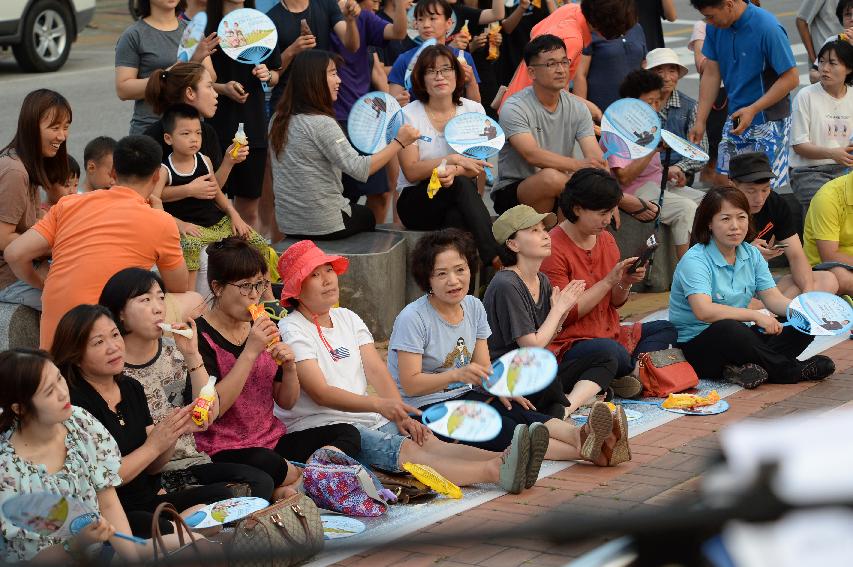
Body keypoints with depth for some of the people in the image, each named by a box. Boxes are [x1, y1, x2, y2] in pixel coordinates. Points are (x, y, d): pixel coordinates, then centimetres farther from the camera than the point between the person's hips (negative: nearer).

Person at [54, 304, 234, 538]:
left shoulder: (132, 388, 10)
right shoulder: (73, 403, -14)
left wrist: (174, 432, -5)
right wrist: (153, 446, -14)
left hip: (147, 502, 7)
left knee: (221, 494, -13)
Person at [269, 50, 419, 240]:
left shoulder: (279, 120, 3)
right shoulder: (321, 124, -21)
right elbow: (359, 169, -26)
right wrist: (399, 142, -22)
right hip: (324, 226, -7)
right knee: (367, 216, 26)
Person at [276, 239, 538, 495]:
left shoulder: (348, 319, 18)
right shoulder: (292, 330, -5)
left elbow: (377, 371, 8)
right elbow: (320, 393, -17)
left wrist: (402, 415, -11)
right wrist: (379, 405, -30)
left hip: (368, 418, 7)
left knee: (429, 440, -21)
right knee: (405, 451, -29)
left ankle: (502, 461, -46)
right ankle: (495, 472, -50)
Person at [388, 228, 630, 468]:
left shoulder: (473, 307, 7)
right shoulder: (412, 319, -15)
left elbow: (482, 366, 9)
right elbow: (410, 384, -18)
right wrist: (457, 375, -32)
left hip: (464, 396, 7)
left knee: (518, 411, -24)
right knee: (497, 428, -29)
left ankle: (580, 436, -49)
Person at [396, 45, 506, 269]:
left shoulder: (473, 110, 6)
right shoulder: (409, 115, -1)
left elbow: (480, 168, -3)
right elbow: (411, 172, -11)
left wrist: (454, 172, -26)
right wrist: (453, 160, -20)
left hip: (458, 203, 2)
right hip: (416, 203, -2)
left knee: (457, 217, -36)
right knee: (462, 185, -34)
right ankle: (496, 259, -43)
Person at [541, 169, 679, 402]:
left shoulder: (606, 239, 11)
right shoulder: (553, 249, -15)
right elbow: (564, 315, -18)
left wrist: (625, 283, -5)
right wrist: (609, 281, -17)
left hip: (609, 335, 9)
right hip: (568, 344, -9)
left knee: (666, 330, 7)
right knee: (609, 351, -38)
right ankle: (636, 369, -5)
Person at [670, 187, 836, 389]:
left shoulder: (751, 254, 9)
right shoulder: (694, 260, -15)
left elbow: (773, 298, 2)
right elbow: (703, 311, -29)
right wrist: (755, 315, -28)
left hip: (739, 338, 8)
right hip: (695, 346, -7)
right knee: (728, 329, -40)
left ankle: (743, 367, -27)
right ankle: (792, 370, -21)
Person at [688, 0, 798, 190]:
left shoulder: (768, 29, -21)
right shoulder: (715, 28, -1)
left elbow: (791, 78, -18)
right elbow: (711, 74, 5)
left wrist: (753, 110, -22)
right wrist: (700, 121, 1)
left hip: (769, 123, -6)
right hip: (734, 120, 6)